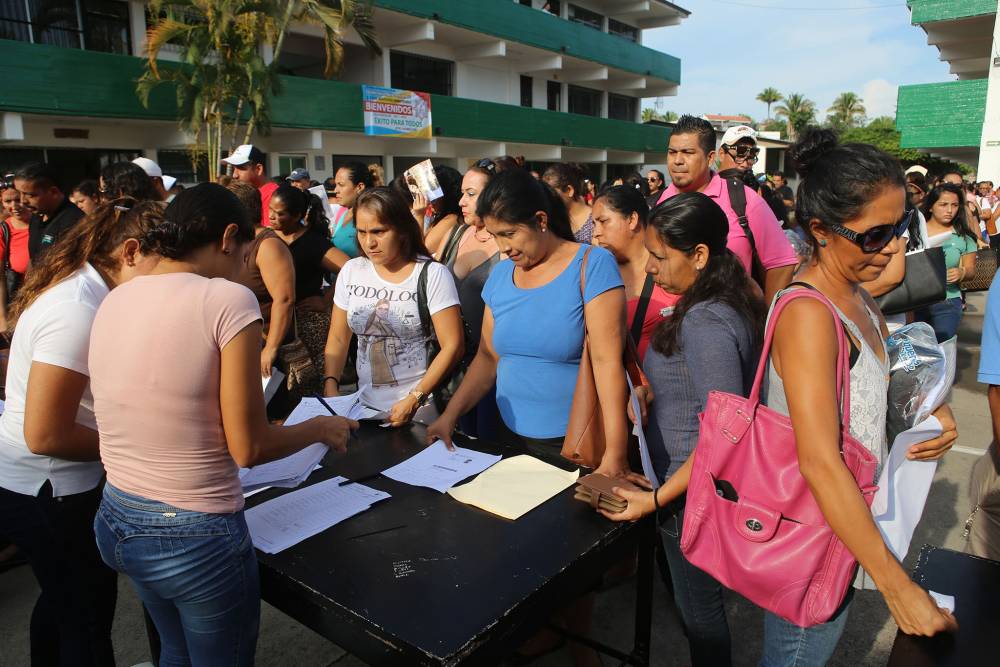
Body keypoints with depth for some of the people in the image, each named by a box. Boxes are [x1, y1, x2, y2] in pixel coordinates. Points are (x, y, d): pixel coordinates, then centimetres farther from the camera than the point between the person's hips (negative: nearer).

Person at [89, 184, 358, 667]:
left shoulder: (113, 301, 2)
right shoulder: (227, 299, -19)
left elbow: (152, 416, 11)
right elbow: (248, 447, -18)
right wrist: (322, 428, -1)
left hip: (115, 523, 7)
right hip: (195, 538, -7)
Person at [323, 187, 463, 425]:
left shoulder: (433, 275, -9)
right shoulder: (351, 271, 4)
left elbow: (453, 346, -12)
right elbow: (338, 339, 10)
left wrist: (414, 400, -18)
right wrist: (330, 385, -6)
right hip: (366, 405, 4)